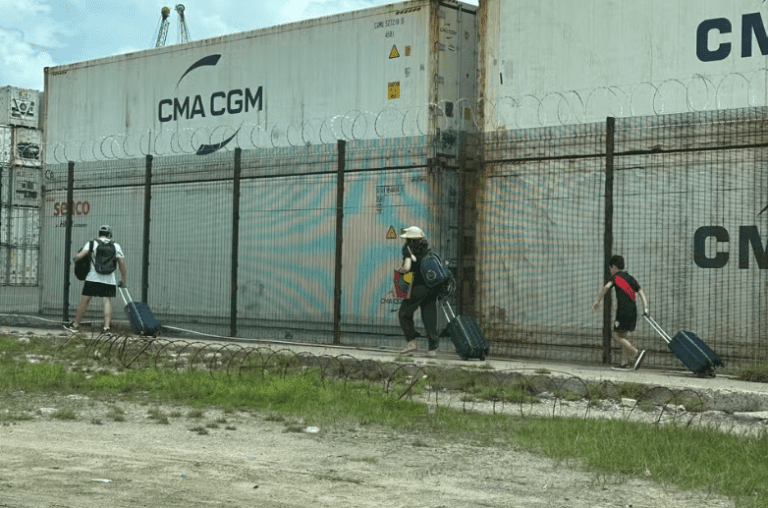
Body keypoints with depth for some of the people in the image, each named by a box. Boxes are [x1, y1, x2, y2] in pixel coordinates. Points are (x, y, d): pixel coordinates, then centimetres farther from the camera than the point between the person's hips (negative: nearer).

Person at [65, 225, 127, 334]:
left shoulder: (92, 243, 1)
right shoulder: (115, 245, 7)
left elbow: (79, 256, -10)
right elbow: (122, 263, 6)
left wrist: (76, 256, 15)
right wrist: (123, 280, 13)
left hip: (93, 278, -1)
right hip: (109, 279, 1)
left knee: (85, 300, 5)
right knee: (107, 301, 2)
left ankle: (75, 325, 14)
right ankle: (106, 326, -9)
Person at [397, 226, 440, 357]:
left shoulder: (408, 250, -6)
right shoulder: (428, 251, 9)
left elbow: (407, 268, -15)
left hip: (418, 288, -5)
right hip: (432, 288, 5)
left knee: (404, 314, 7)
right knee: (430, 317, 6)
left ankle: (412, 341, 1)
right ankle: (432, 348, 4)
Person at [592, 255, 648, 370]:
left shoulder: (616, 276, 3)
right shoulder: (630, 278, 22)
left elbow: (606, 287, -15)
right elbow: (641, 292, 13)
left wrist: (597, 301, -14)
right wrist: (645, 307, 5)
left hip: (623, 310, -7)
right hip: (633, 311, 7)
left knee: (616, 335, -5)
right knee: (623, 335, 15)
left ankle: (636, 353, -20)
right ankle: (625, 362, 11)